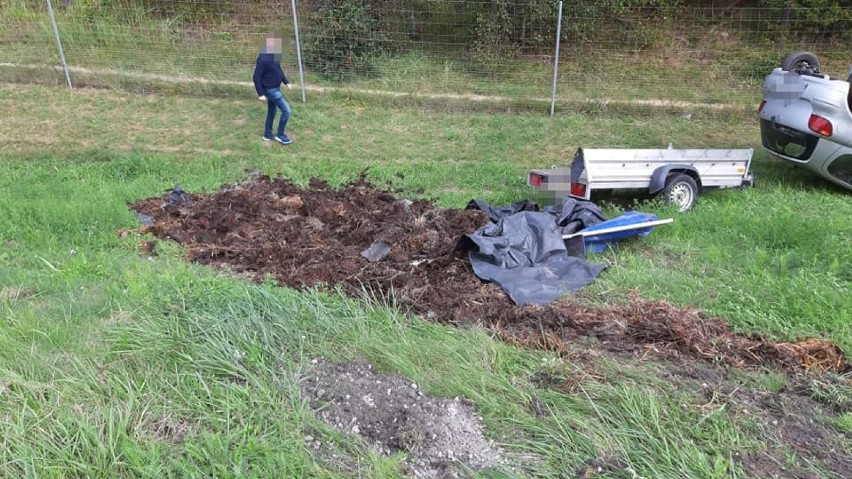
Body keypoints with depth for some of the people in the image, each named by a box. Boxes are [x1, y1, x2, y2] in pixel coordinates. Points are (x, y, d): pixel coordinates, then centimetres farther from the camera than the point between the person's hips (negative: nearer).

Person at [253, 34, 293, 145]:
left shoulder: (274, 55, 2)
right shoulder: (263, 58, -25)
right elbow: (256, 77, -22)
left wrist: (286, 82, 15)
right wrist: (261, 94, -22)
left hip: (276, 88, 9)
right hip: (270, 89, -9)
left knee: (272, 111, 19)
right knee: (286, 110, -9)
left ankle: (267, 135, 33)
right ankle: (280, 135, 4)